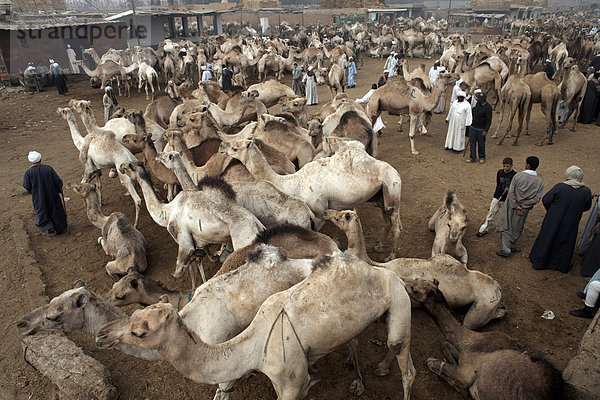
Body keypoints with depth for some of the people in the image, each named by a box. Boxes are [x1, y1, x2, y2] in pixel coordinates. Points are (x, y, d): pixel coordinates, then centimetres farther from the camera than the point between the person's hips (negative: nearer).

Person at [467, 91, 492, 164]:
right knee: (472, 143, 8)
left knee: (481, 144, 8)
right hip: (472, 127, 6)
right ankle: (472, 157, 18)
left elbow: (488, 120, -16)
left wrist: (486, 130, -21)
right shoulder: (477, 104, 2)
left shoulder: (488, 107, -16)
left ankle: (482, 157, 25)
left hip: (481, 129, -6)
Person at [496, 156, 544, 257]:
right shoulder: (540, 182, -8)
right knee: (517, 228, 21)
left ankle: (506, 250, 11)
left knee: (506, 227, 10)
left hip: (512, 206, -2)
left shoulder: (518, 176, -14)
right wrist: (523, 206, -10)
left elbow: (511, 192, -17)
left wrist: (516, 206, -13)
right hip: (524, 210, 3)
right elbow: (537, 198, -13)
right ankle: (511, 246, 36)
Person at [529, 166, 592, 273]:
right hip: (570, 224, 2)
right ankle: (562, 266, 36)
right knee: (564, 243, 21)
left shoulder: (559, 187, -22)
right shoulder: (586, 191, -14)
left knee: (547, 240, 17)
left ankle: (539, 262, 31)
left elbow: (545, 200, -13)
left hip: (553, 221, -2)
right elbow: (586, 207, 3)